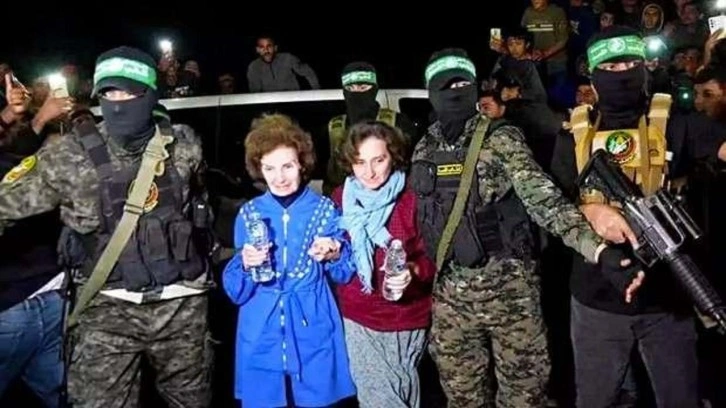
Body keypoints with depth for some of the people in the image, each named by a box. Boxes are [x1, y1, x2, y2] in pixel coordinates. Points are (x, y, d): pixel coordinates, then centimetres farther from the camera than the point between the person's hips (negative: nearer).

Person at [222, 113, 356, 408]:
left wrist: (334, 256, -17)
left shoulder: (325, 209, -3)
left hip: (314, 340, -1)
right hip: (261, 342, 1)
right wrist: (246, 266, -18)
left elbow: (346, 275, 2)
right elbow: (235, 292, 2)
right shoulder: (249, 213, 0)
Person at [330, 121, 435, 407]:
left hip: (406, 321, -2)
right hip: (356, 319, 2)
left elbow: (434, 257, -6)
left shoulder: (413, 199, -10)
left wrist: (414, 271, -25)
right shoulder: (339, 199, 1)